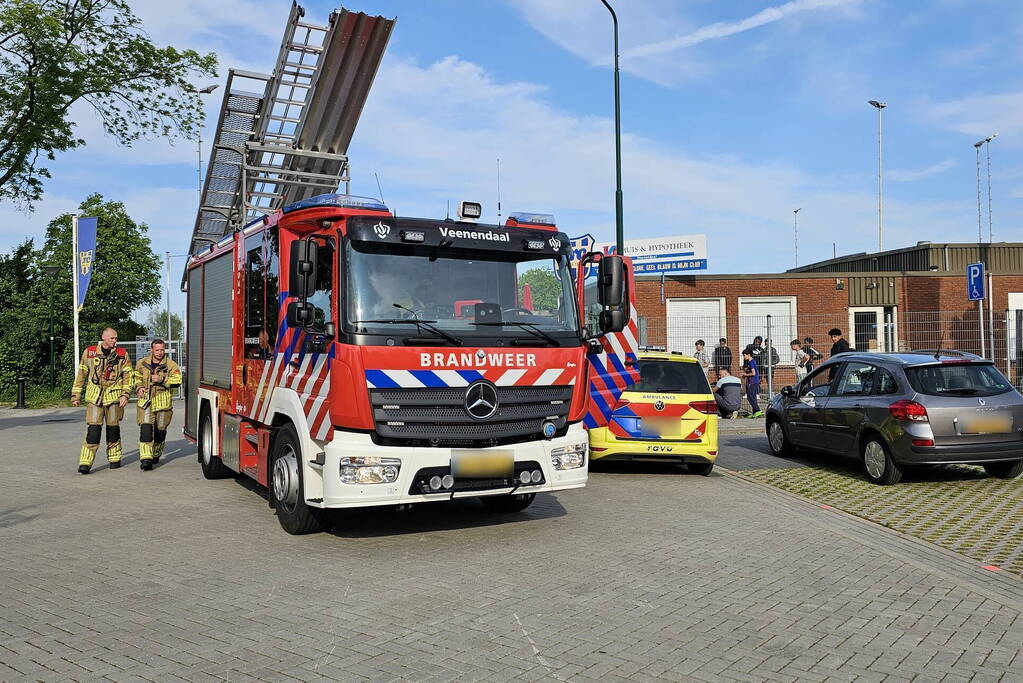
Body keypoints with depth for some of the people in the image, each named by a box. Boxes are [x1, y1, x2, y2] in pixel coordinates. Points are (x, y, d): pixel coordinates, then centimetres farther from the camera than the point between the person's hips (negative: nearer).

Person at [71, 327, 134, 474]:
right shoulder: (89, 352, 6)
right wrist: (76, 395, 11)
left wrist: (125, 394, -7)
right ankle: (85, 463, -9)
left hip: (114, 396, 1)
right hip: (94, 395, -1)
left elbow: (128, 376, 4)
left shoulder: (122, 354, 5)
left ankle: (114, 459, 22)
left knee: (113, 428, 8)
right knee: (93, 428, -9)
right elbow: (81, 374, 12)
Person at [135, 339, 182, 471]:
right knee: (146, 429, -13)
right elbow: (136, 378, 23)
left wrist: (161, 379, -20)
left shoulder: (171, 365, 0)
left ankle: (156, 454, 33)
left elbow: (176, 381, -9)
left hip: (163, 403, 0)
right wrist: (139, 388, 4)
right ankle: (146, 458, -17)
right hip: (146, 402, 1)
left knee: (160, 430, 11)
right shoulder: (142, 363, 9)